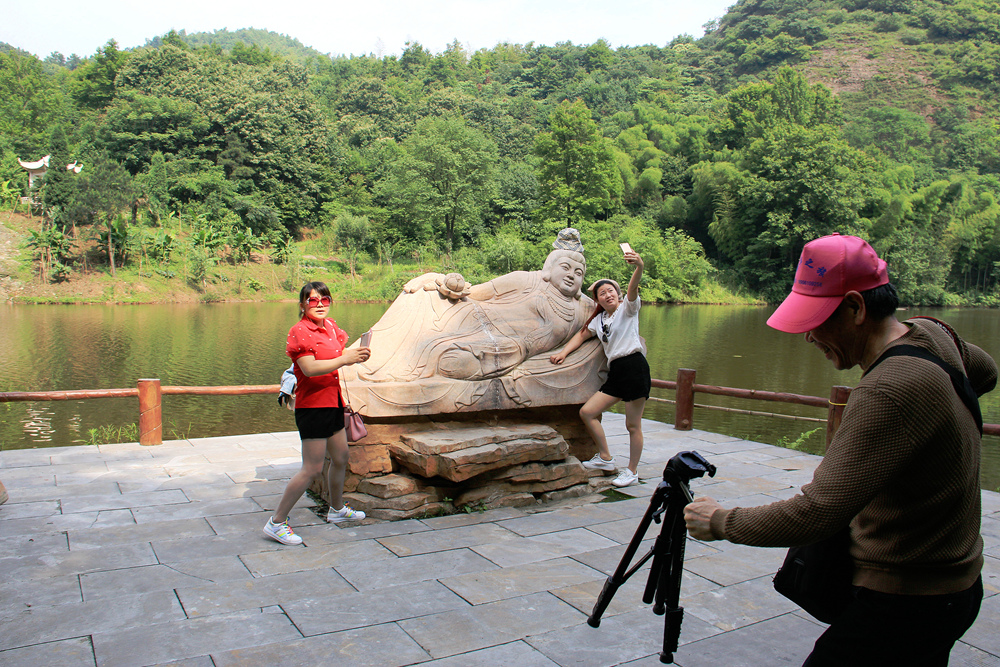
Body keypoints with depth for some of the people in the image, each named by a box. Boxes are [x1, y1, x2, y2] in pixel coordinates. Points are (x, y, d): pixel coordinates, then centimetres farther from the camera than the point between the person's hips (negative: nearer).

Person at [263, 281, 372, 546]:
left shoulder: (330, 326, 12)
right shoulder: (300, 331, -15)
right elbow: (310, 368, -27)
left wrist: (355, 353, 9)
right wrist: (344, 359, -27)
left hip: (332, 402, 9)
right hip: (312, 405, -9)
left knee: (341, 457, 20)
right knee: (312, 468, -8)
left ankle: (337, 509, 41)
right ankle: (276, 522, 3)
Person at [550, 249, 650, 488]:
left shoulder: (627, 308, 0)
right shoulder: (599, 319, 19)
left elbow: (633, 289, -20)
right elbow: (582, 335, 33)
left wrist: (639, 268, -41)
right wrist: (563, 353, 19)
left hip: (635, 366, -7)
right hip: (615, 372, 7)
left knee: (633, 425, -1)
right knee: (587, 412, 3)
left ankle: (632, 471, 14)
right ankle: (605, 458, 16)